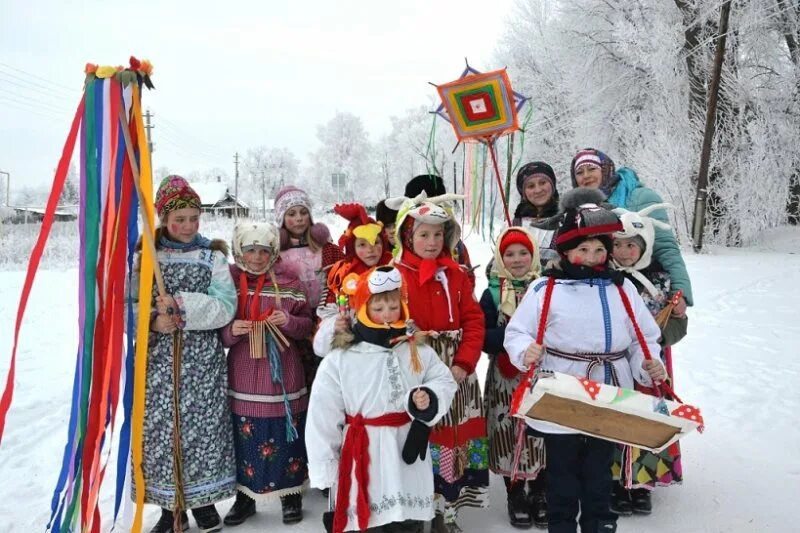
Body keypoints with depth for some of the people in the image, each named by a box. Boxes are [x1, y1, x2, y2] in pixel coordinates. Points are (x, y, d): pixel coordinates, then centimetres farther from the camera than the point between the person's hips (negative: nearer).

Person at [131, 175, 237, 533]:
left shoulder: (212, 256, 2)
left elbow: (225, 307, -9)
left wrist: (181, 304, -19)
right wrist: (154, 322, -19)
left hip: (202, 359, -1)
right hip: (157, 357, 1)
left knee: (202, 426, 3)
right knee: (160, 428, 5)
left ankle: (203, 502, 23)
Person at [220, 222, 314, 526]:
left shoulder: (288, 281, -1)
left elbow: (307, 325, 2)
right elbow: (218, 335, 4)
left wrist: (288, 321, -17)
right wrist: (231, 331, -17)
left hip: (283, 373, -1)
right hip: (243, 377, 1)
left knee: (287, 436, 6)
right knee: (245, 438, 8)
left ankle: (291, 495, 23)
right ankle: (245, 497, 27)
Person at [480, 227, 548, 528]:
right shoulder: (493, 293, 0)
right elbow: (483, 337, -7)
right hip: (506, 376, -1)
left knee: (542, 433, 8)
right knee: (510, 435, 4)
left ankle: (539, 494, 26)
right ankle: (515, 495, 22)